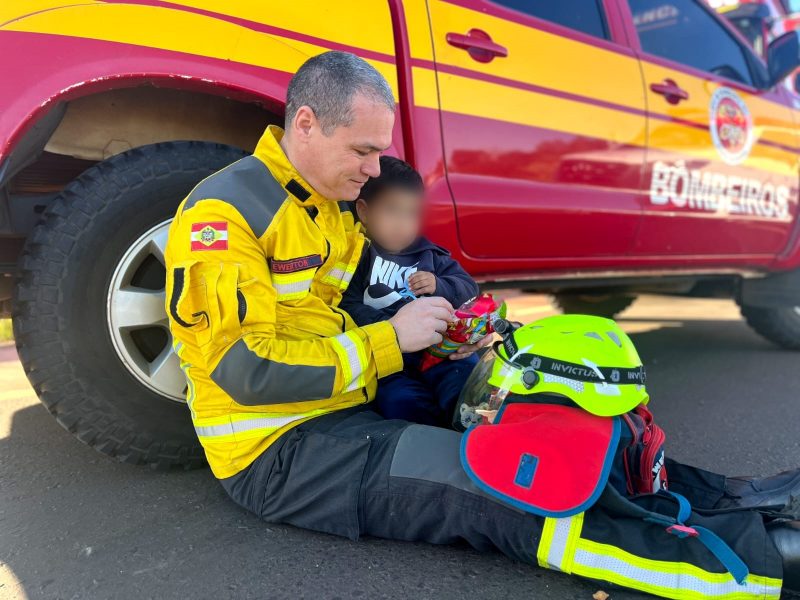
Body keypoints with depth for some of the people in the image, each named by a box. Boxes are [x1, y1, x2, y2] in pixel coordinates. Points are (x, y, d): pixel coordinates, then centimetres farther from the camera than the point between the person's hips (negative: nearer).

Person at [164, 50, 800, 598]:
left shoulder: (330, 206, 11)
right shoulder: (224, 213, -16)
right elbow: (246, 371, -23)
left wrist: (438, 336, -3)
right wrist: (389, 340, -20)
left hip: (353, 413, 8)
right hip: (277, 452, -8)